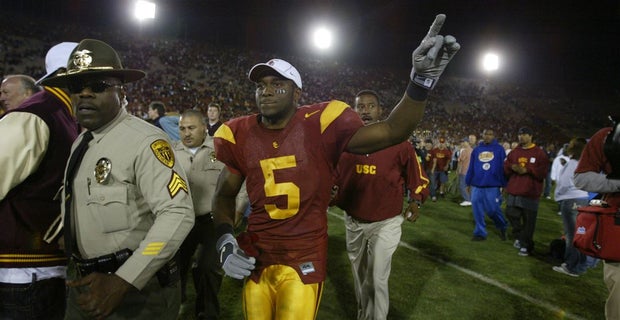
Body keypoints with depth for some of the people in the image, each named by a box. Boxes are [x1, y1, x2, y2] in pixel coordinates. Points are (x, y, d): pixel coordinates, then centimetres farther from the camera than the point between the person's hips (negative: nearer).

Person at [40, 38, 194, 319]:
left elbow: (178, 214, -26)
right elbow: (73, 207, 16)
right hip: (83, 285, 7)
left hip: (137, 288, -7)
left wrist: (123, 282, -25)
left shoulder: (144, 141, -17)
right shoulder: (79, 144, 7)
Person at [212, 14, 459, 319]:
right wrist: (225, 240, -7)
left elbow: (391, 132, -16)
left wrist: (421, 81, -29)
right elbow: (225, 194, 9)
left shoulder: (318, 127, -14)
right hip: (255, 259, 4)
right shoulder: (241, 136, -3)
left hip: (304, 261, -3)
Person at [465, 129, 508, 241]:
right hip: (477, 186, 3)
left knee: (493, 209, 1)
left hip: (493, 186, -3)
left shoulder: (499, 149, 0)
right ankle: (480, 232, 18)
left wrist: (503, 184, -4)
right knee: (477, 210, 5)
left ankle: (502, 227, 30)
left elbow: (503, 167, -1)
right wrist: (468, 182, 10)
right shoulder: (476, 149, 9)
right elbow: (471, 167, 11)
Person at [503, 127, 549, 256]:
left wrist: (527, 170, -16)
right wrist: (512, 168, -8)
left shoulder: (539, 153, -1)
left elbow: (542, 173, -7)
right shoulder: (514, 152, 14)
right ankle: (519, 237, 30)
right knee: (511, 214, 7)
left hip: (530, 193, -5)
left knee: (528, 220, -2)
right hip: (513, 192, 5)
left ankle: (526, 245, 11)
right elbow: (506, 168, 13)